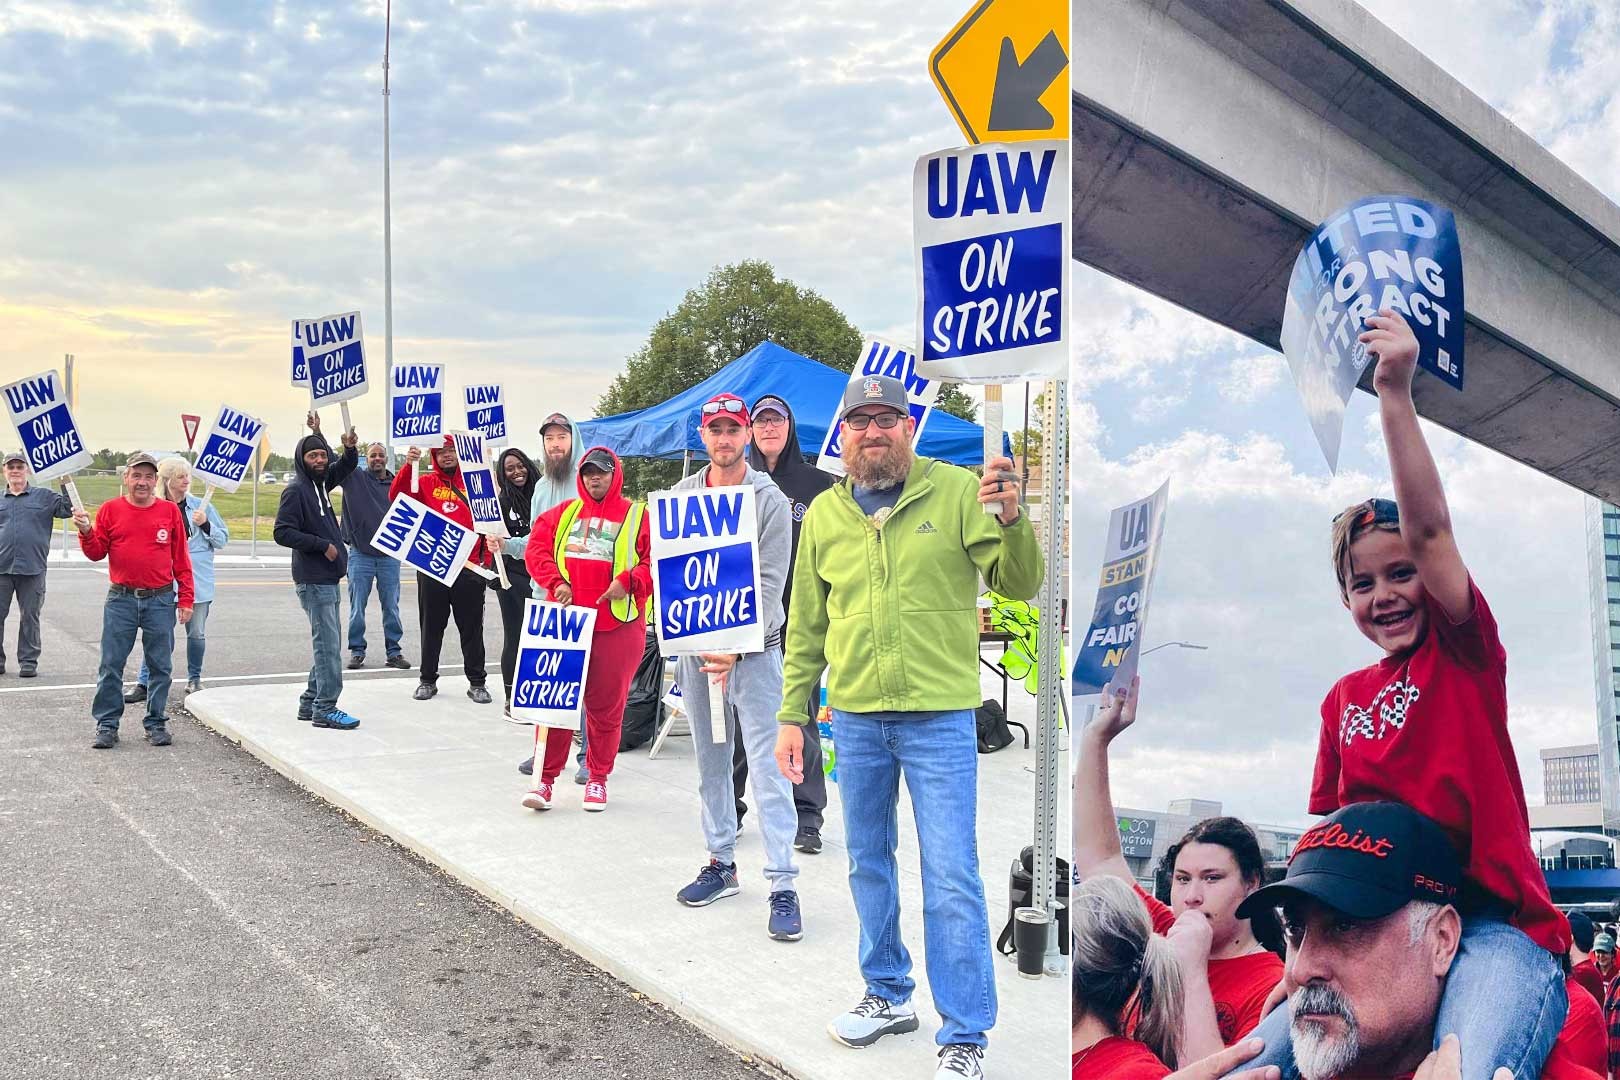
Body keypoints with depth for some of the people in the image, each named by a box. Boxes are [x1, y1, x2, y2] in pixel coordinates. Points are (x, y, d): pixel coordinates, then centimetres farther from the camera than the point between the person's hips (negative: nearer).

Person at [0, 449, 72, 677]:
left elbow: (67, 509, -4)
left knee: (29, 617, 4)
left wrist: (65, 484, -12)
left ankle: (28, 661, 11)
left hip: (32, 568, -2)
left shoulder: (44, 496, 6)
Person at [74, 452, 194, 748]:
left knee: (160, 666, 5)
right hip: (121, 599, 0)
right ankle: (107, 725, 10)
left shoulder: (170, 511, 4)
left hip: (161, 601, 0)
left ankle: (156, 724, 14)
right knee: (111, 665, 2)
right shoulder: (111, 509, 4)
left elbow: (181, 559, 6)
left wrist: (185, 599, 3)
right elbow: (96, 553, 6)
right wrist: (86, 531, -14)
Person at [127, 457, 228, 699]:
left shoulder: (201, 506, 3)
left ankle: (194, 679, 23)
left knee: (197, 633, 7)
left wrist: (205, 524, -9)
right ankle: (144, 682, 2)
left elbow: (222, 540, 5)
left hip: (198, 581, 1)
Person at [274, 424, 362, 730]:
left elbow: (347, 466, 28)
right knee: (328, 643, -9)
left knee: (327, 642, 13)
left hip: (328, 578, 9)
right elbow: (282, 532, -18)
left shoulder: (321, 481, 12)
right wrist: (322, 545, -16)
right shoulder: (295, 490, -11)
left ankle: (310, 702, 21)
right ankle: (325, 708, -5)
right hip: (313, 580, -9)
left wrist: (350, 448, 7)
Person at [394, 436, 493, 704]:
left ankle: (477, 683, 14)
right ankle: (428, 680, 21)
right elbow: (397, 496, -9)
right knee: (431, 626, 10)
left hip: (469, 567, 0)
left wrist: (487, 559, -3)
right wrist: (408, 465, -22)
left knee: (472, 627, 6)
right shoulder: (426, 483, 6)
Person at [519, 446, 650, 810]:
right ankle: (546, 778, 10)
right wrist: (555, 582, -7)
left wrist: (629, 581, -17)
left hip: (616, 626, -2)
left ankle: (598, 779, 20)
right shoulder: (563, 514, 12)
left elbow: (657, 560, -3)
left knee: (606, 706, 5)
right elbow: (537, 548, 8)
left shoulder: (638, 516, 3)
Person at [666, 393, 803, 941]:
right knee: (710, 763, 13)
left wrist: (736, 647, -20)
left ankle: (783, 885, -5)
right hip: (696, 644, 5)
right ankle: (721, 863, 27)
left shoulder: (770, 499, -5)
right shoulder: (681, 496, 9)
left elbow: (770, 583, -10)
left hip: (754, 646, -5)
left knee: (768, 766, -7)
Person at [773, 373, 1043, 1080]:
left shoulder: (957, 492, -4)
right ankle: (888, 994, 36)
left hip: (939, 716, -4)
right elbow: (806, 625, 11)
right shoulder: (824, 514, 7)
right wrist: (792, 714, 9)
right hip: (855, 717, 4)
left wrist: (1012, 520, -26)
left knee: (951, 878, -3)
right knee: (867, 863, 17)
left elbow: (1020, 585, -8)